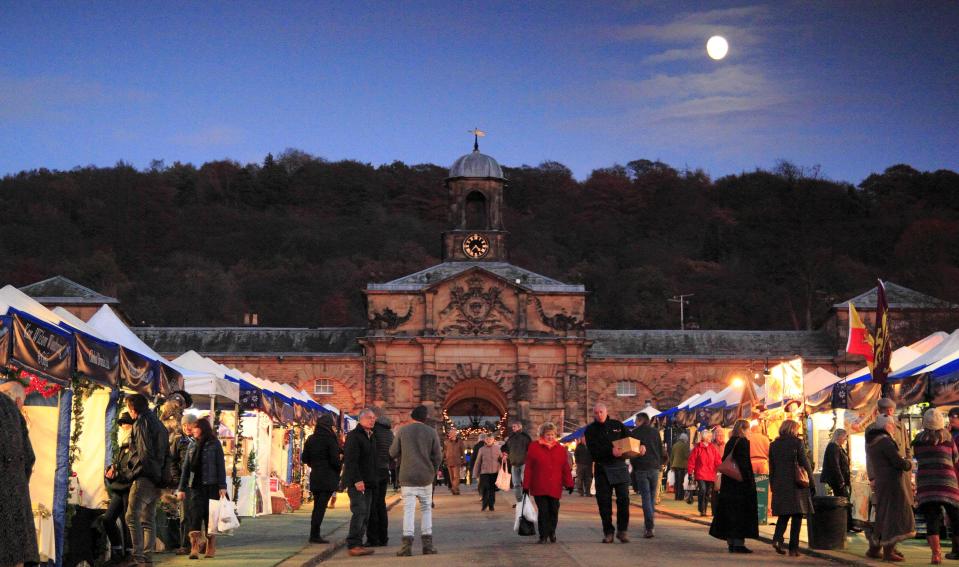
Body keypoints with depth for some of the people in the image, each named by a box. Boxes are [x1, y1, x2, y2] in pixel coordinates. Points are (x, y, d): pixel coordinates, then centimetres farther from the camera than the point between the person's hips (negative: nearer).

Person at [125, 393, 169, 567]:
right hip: (157, 479, 10)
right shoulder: (158, 423, 22)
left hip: (144, 477, -10)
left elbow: (144, 452, -16)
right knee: (148, 519, 13)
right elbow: (166, 452, 22)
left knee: (132, 516, -16)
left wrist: (134, 466, -4)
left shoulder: (142, 422, -6)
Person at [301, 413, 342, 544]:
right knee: (321, 506, -5)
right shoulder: (330, 439, -12)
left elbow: (304, 458, 9)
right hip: (328, 478, -6)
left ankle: (315, 533, 21)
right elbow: (335, 459, -15)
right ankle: (315, 535, -8)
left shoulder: (310, 440, 6)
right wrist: (341, 465, 5)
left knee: (317, 506, 16)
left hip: (314, 477, 6)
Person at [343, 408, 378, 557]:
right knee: (359, 512, -14)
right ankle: (354, 545, -12)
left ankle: (357, 544, 11)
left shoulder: (370, 436, 19)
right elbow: (350, 460, -18)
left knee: (365, 514, 7)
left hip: (368, 483, 9)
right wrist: (357, 480, -23)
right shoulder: (354, 436, -10)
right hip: (357, 482, -9)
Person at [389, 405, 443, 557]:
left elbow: (393, 452, 1)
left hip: (407, 476, -1)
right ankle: (427, 543, 8)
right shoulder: (431, 432, -2)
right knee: (426, 508, 12)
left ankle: (407, 543, -13)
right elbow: (438, 456, -1)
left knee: (409, 509, -2)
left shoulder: (403, 430, -2)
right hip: (426, 476, 1)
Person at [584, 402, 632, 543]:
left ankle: (623, 530, 6)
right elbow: (593, 450, -11)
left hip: (620, 467, 1)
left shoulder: (618, 425, 10)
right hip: (602, 469, -1)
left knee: (623, 499, -5)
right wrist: (610, 451, -25)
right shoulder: (590, 430, 3)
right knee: (604, 502, 1)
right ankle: (608, 532, 9)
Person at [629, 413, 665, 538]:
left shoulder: (634, 433, -2)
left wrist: (633, 465, 13)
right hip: (654, 467, 3)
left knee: (646, 497, -4)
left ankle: (649, 528, -13)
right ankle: (650, 524, 18)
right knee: (652, 497, 15)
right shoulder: (655, 432, 7)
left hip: (641, 468, -3)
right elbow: (661, 449, 8)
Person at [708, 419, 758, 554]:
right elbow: (746, 464, -18)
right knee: (741, 513, -3)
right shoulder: (743, 442, -11)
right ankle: (739, 543, -4)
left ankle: (731, 542, 14)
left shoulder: (730, 443, 11)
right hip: (742, 484, -7)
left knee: (729, 512, 10)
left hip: (728, 483, 7)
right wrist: (750, 481, -15)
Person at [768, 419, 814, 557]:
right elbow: (805, 463, -8)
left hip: (779, 484, 4)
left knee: (783, 514, 15)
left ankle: (777, 538, -7)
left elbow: (771, 467, 10)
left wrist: (773, 485, 15)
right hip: (796, 484, -4)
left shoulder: (774, 445, 8)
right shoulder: (798, 443, -6)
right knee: (797, 515, 3)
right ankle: (793, 548, 0)